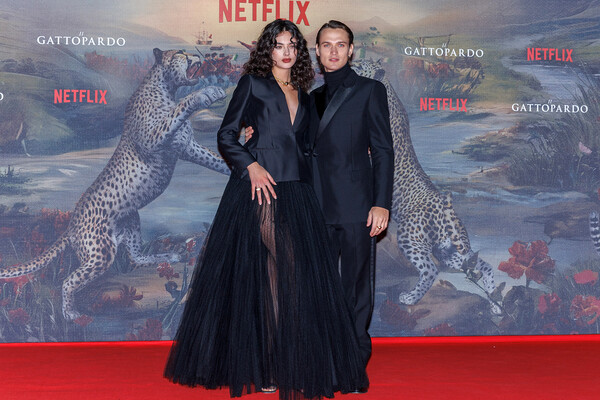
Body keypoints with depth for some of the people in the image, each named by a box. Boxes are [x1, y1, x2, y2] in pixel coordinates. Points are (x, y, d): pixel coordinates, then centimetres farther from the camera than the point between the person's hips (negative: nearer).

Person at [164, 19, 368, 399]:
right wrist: (251, 165, -13)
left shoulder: (303, 95, 21)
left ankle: (293, 364, 8)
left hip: (297, 192, 5)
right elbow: (227, 135, 1)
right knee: (262, 273, -8)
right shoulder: (253, 83, 6)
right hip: (260, 186, -5)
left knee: (297, 275, 0)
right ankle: (259, 366, -1)